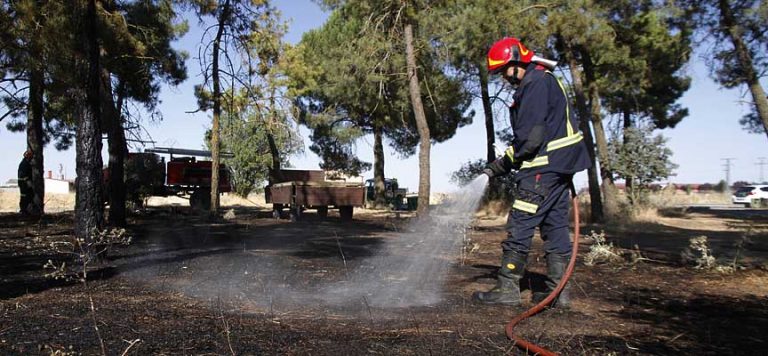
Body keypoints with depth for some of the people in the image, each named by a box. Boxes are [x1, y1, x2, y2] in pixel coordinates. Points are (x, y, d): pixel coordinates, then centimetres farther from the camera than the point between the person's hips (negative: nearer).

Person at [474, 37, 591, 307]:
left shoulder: (536, 82, -11)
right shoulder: (547, 80, 21)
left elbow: (531, 136, -19)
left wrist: (501, 165, -11)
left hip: (544, 168, -11)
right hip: (560, 166, 11)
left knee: (520, 225, -8)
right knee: (555, 226, 10)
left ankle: (507, 288, -4)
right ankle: (557, 291, 14)